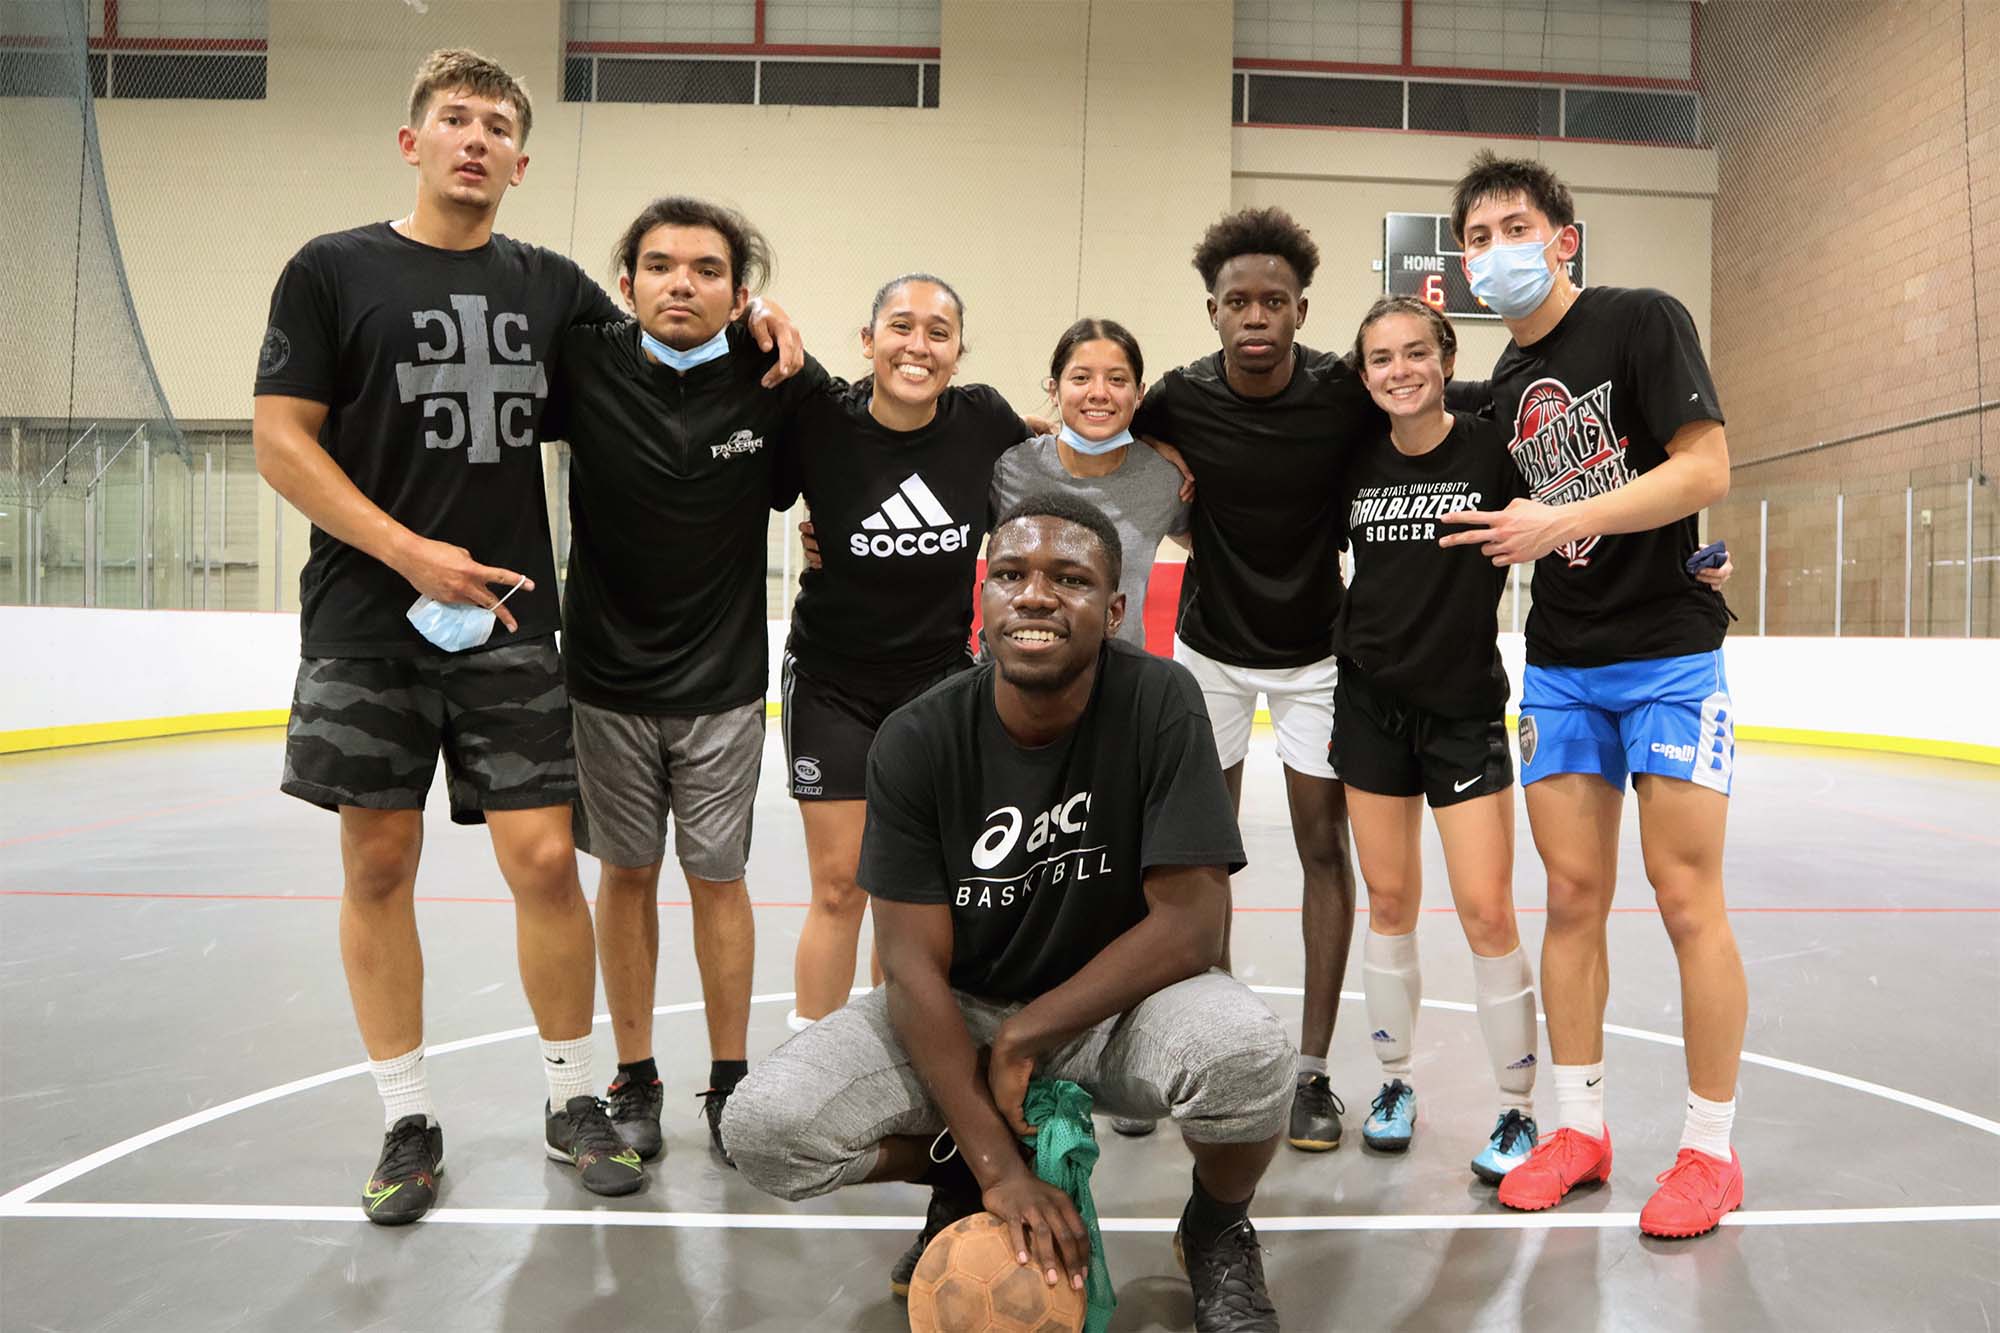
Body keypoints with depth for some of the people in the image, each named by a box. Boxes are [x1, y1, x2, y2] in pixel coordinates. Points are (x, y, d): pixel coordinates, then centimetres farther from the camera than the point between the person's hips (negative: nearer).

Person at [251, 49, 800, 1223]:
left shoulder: (551, 286, 11)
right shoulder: (333, 271, 3)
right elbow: (281, 442, -3)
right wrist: (412, 553, -13)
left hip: (512, 624, 1)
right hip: (368, 624, -1)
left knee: (546, 858, -3)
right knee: (379, 864, 5)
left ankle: (574, 1103, 16)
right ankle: (410, 1122, 21)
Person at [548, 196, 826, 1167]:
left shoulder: (773, 378, -8)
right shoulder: (584, 366, -7)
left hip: (723, 682, -1)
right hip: (609, 675, 1)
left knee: (718, 877, 7)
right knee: (627, 872, 11)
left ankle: (730, 1081, 24)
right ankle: (634, 1081, 27)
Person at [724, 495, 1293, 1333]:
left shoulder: (1159, 703, -19)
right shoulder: (917, 741, -16)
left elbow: (1192, 922, -21)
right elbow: (913, 964, -17)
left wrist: (1021, 1038, -19)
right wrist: (998, 1166, -25)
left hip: (1120, 1004, -1)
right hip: (957, 1009, 2)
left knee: (1246, 1051, -34)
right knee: (763, 1128, -19)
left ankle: (1218, 1233, 4)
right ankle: (963, 1178, 13)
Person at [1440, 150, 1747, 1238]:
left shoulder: (1641, 321, -7)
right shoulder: (1503, 386, 11)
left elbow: (1705, 468, -15)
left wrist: (1558, 524, -20)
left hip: (1668, 652, -5)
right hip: (1559, 665, 5)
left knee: (1686, 899, -3)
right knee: (1573, 895, 6)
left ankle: (1710, 1147, 12)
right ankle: (1578, 1126, 17)